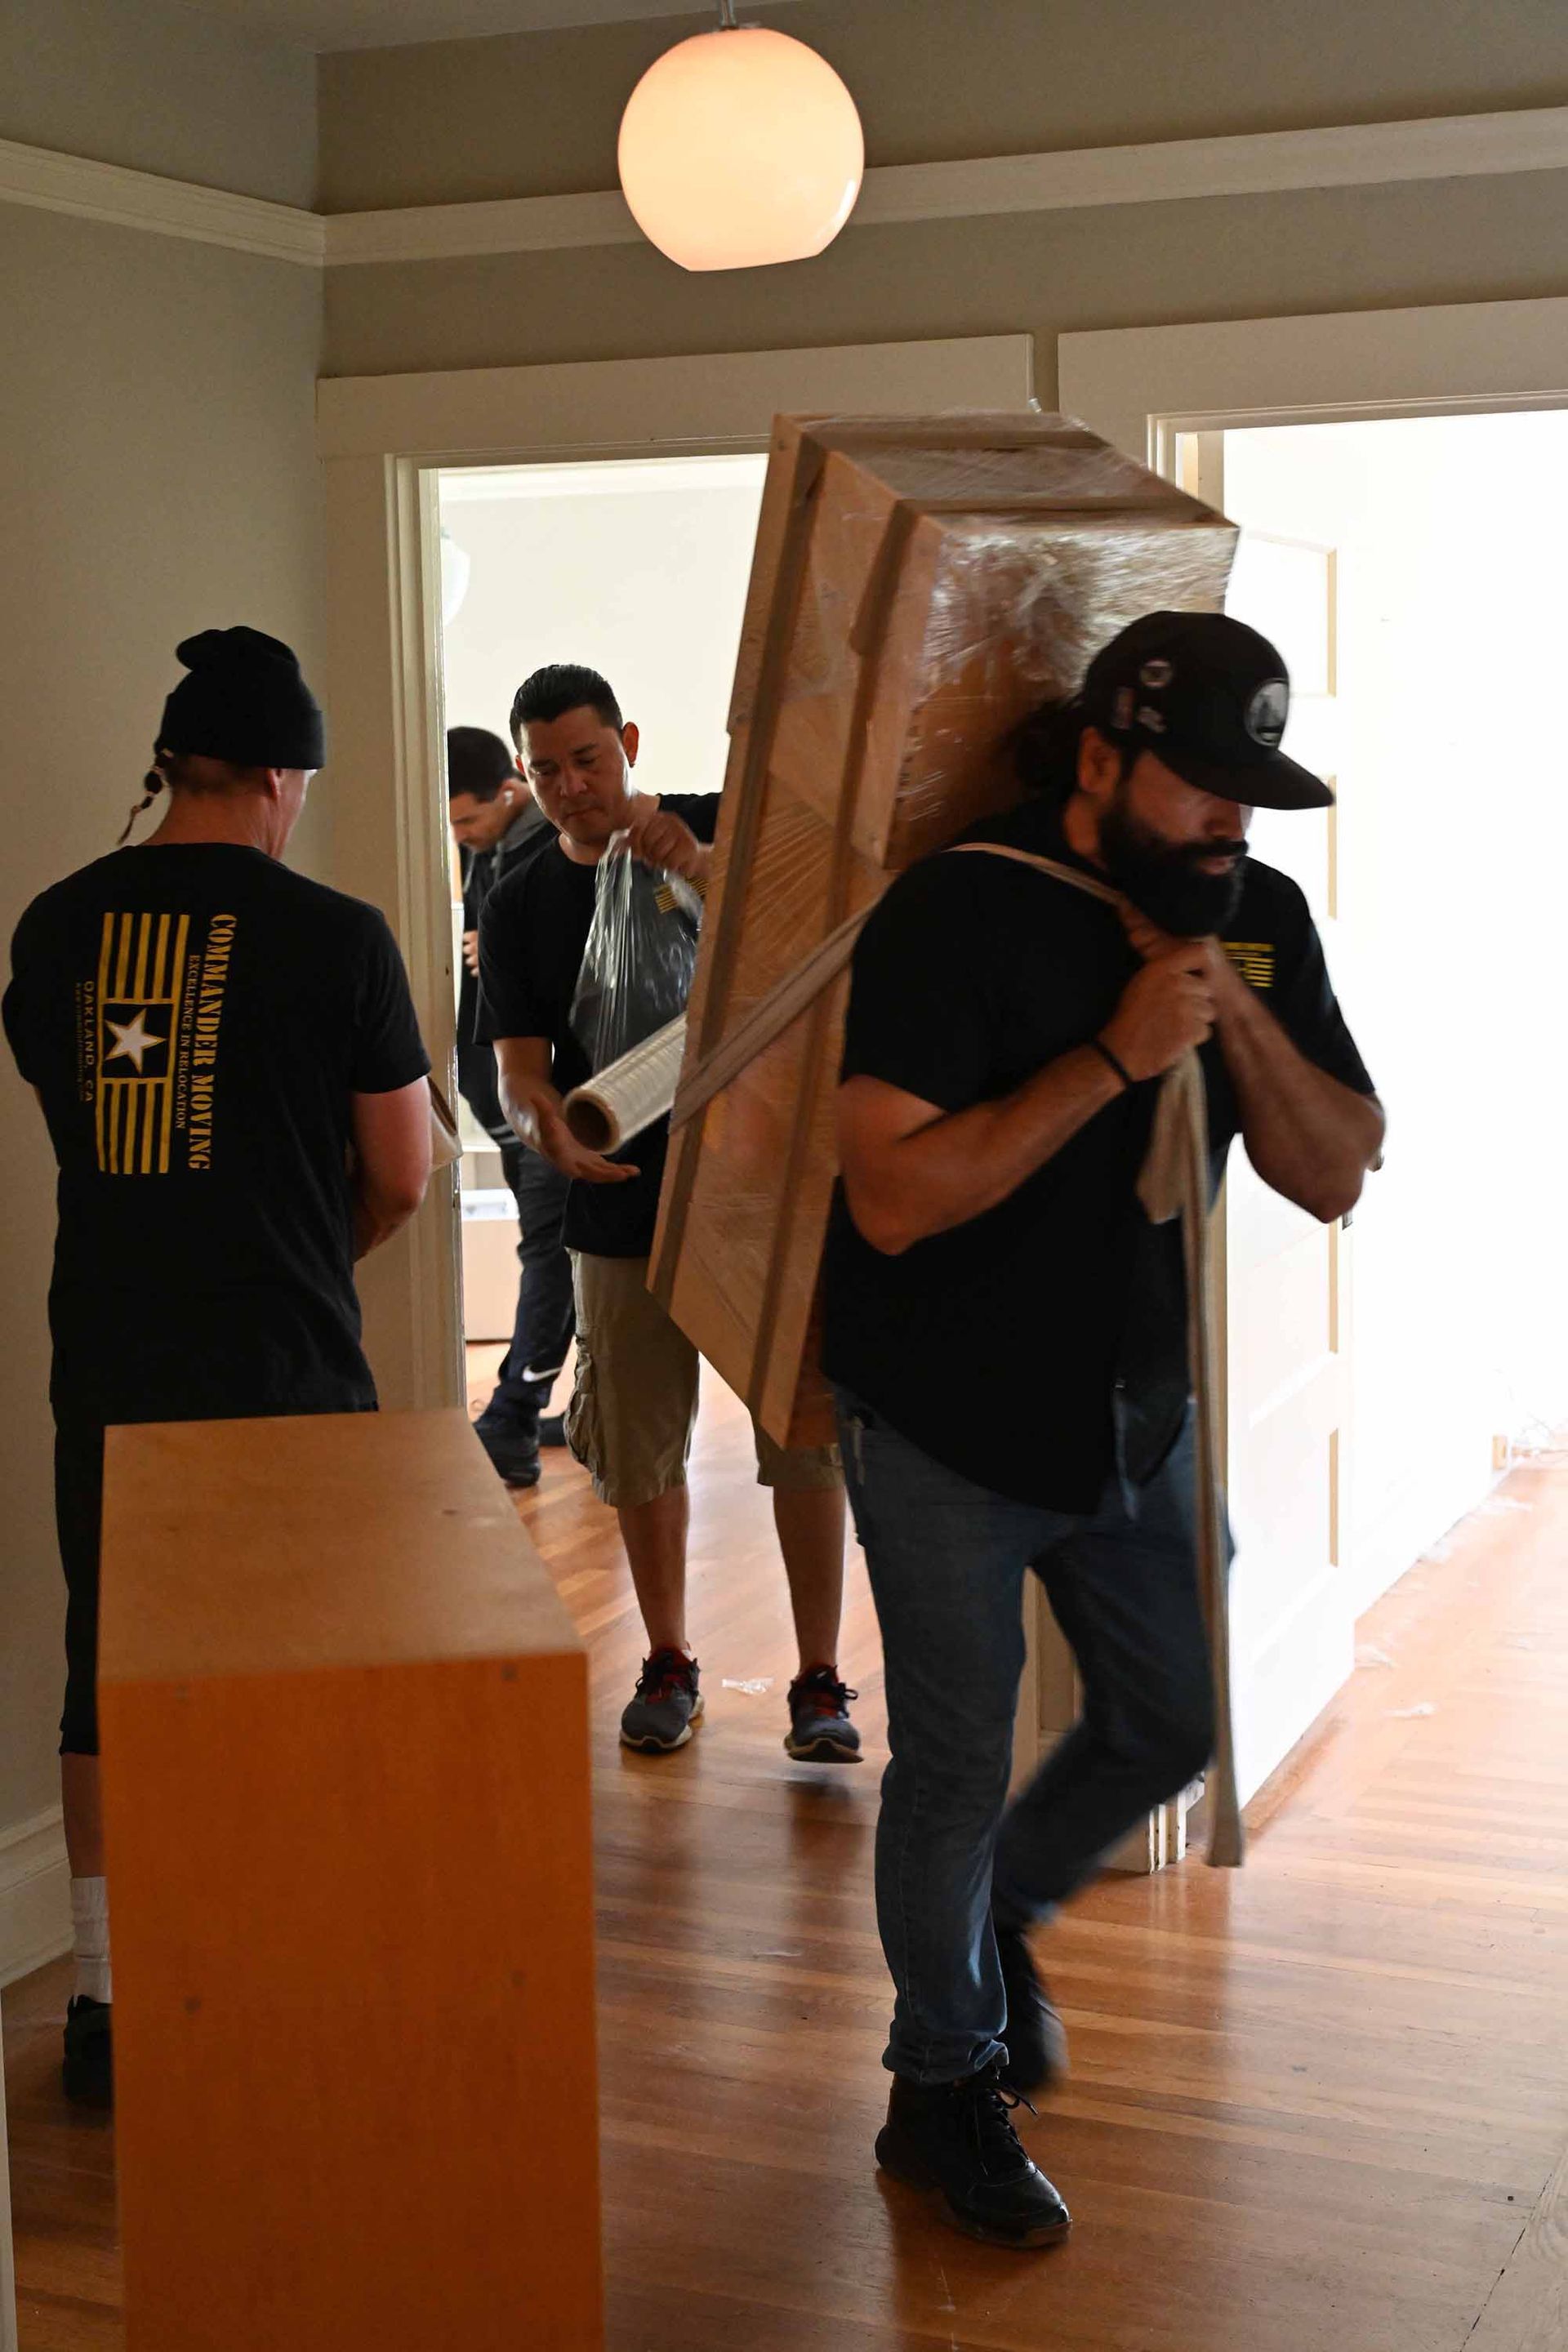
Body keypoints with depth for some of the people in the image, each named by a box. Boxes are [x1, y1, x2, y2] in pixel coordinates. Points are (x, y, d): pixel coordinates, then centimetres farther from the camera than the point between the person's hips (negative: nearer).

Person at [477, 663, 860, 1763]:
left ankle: (820, 1680, 9)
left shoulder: (716, 827, -1)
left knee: (807, 1441, -2)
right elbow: (520, 1069, -3)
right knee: (642, 1454, 10)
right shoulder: (520, 907, 4)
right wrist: (546, 1126, -26)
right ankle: (669, 1665, 27)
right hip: (625, 1208, 2)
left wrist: (701, 864, -34)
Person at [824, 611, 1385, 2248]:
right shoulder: (960, 916, -20)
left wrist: (1233, 1009, -20)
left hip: (1137, 1417, 6)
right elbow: (893, 1198, -28)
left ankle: (998, 1915, 43)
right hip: (948, 1434, -6)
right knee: (957, 1770, 4)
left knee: (1171, 1723, 16)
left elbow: (1333, 1177, -4)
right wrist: (1112, 1055, -31)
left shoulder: (1259, 917, -2)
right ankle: (944, 2087, 25)